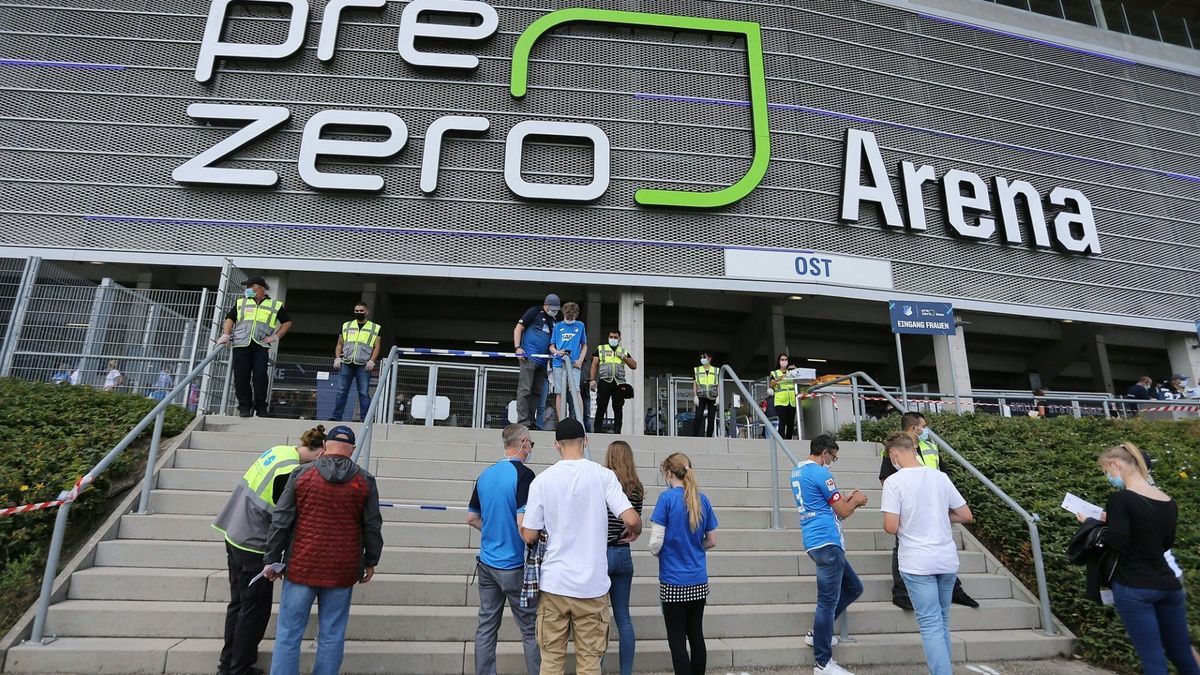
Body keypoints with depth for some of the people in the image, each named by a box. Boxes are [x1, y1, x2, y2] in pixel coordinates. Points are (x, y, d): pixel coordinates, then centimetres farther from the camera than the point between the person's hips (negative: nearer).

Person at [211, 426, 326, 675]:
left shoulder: (279, 450, 1)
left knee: (238, 603, 20)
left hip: (235, 537, 9)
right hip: (254, 546, -9)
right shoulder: (291, 472, -24)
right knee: (255, 608, 6)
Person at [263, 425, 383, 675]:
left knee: (289, 634, 8)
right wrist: (370, 561, 14)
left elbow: (281, 521, 0)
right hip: (343, 570, 0)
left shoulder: (302, 474, 0)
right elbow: (373, 527, 4)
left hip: (302, 567, 0)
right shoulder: (365, 481, 1)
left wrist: (271, 559, 7)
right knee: (332, 636, 8)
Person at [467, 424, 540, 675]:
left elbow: (472, 518, 13)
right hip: (514, 567, -6)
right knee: (531, 630, 6)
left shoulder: (485, 475, 5)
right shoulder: (523, 474, -17)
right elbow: (523, 524, -23)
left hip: (487, 563, 7)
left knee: (486, 626, 12)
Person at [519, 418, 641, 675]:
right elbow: (632, 519, -14)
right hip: (592, 585, 0)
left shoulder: (542, 480, -5)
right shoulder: (603, 475, -7)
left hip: (553, 583, 1)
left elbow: (529, 536, -3)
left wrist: (522, 528, 20)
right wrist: (634, 533, 9)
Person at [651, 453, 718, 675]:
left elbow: (656, 542, -14)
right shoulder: (702, 500, 2)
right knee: (696, 635, 16)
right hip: (699, 581, 5)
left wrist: (659, 554, 6)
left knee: (677, 640, 4)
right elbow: (711, 541, 9)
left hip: (673, 581, -5)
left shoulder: (667, 498, -13)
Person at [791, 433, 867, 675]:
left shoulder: (797, 471, 16)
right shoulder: (820, 473, -13)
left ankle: (817, 633, 25)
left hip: (817, 541, 10)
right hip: (827, 542, -10)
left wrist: (847, 499, 20)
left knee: (853, 587, 20)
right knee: (828, 600, -4)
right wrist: (856, 500, 12)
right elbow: (843, 512, -7)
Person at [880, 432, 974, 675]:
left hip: (917, 563, -5)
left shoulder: (894, 481, -13)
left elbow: (891, 527, -17)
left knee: (930, 625, 1)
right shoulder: (941, 477, 2)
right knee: (942, 621, 20)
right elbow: (966, 516, 8)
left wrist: (895, 523, 6)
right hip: (947, 559, 5)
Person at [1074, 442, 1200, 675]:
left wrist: (1092, 523, -3)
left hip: (1134, 588, -7)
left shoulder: (1120, 499, -14)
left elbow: (1117, 544, -18)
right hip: (1168, 585, 7)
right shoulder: (1168, 502, 8)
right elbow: (1166, 544, 20)